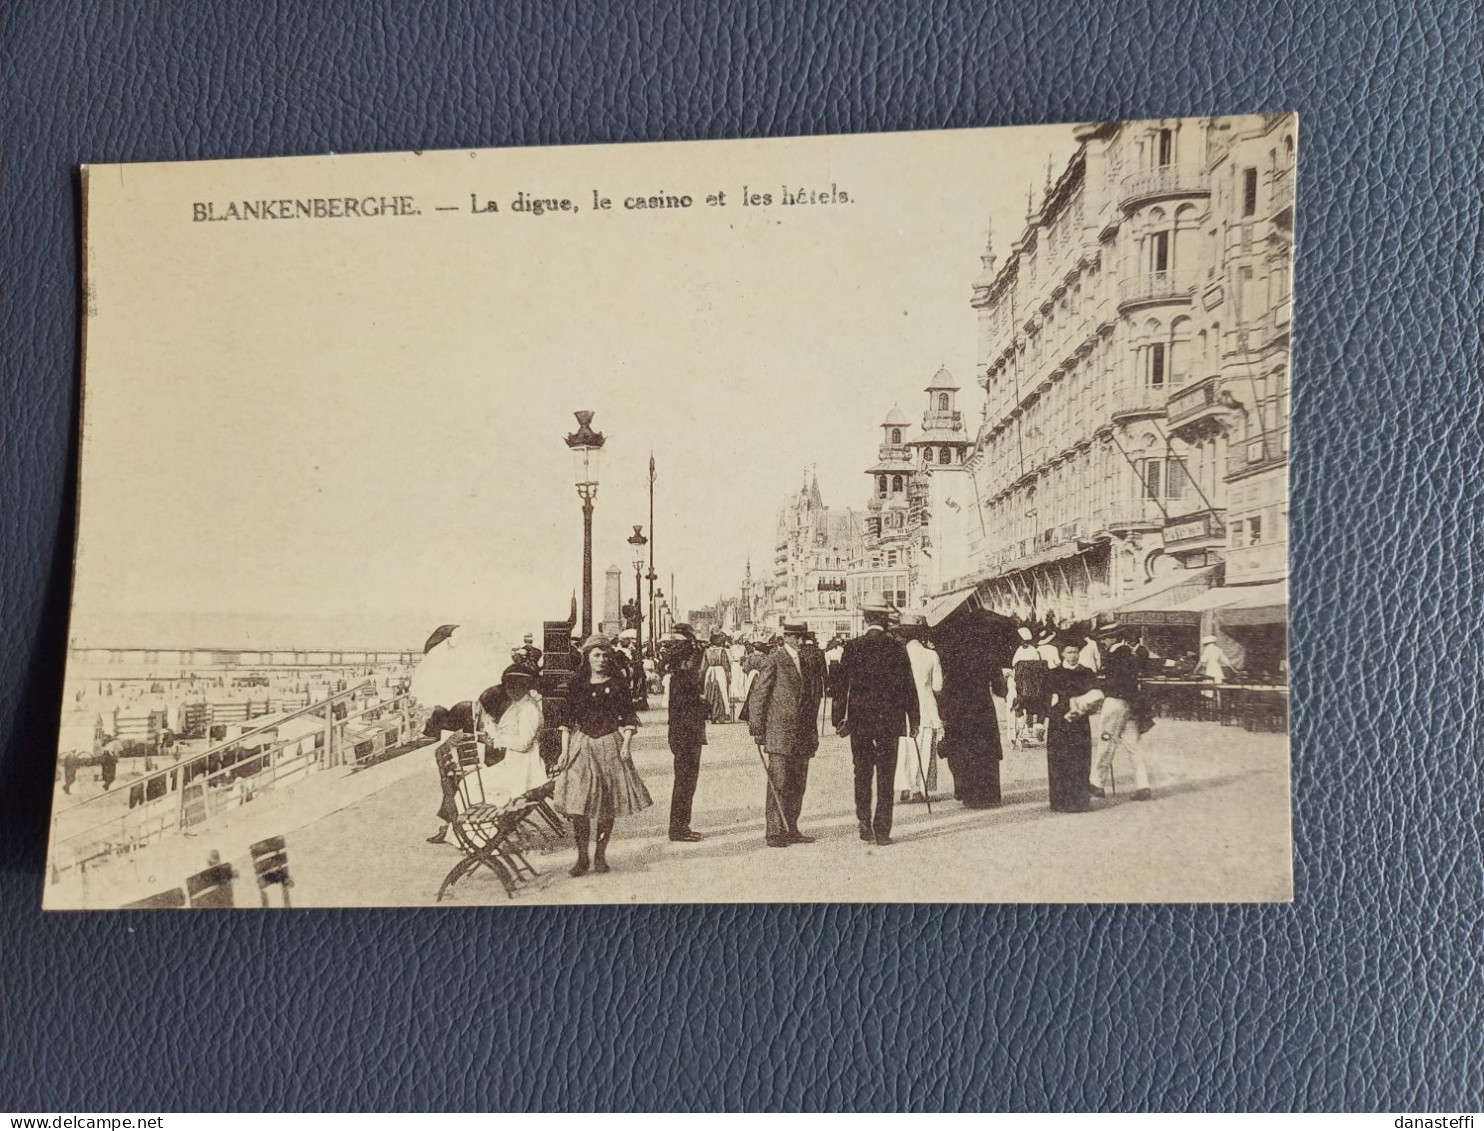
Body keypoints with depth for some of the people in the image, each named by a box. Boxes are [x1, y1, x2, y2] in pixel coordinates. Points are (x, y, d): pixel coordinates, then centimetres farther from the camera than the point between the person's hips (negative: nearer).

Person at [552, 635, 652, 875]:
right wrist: (566, 748, 5)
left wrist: (626, 743, -8)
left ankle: (600, 855, 12)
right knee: (578, 804, -8)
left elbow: (629, 718, 4)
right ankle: (582, 857, -3)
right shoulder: (576, 684, 6)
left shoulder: (618, 685, 3)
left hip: (610, 745, 0)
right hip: (581, 745, 1)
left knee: (608, 804, 1)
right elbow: (568, 720, 11)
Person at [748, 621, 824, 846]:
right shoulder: (774, 661, -6)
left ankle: (791, 830, 16)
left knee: (798, 785, 9)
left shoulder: (808, 664, 15)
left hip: (802, 735, 7)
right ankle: (774, 833, -4)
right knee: (778, 783, -7)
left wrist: (812, 731, 16)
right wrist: (757, 731, -10)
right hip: (779, 733, -7)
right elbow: (757, 696, -7)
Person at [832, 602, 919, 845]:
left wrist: (839, 719, 4)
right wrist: (913, 719, 8)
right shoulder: (896, 647, -4)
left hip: (859, 720, 1)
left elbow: (842, 685, -2)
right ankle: (882, 830, 3)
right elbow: (908, 686, 0)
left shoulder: (853, 647, -3)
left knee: (862, 775, 12)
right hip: (889, 719, 0)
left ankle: (864, 823, 3)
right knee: (886, 777, 4)